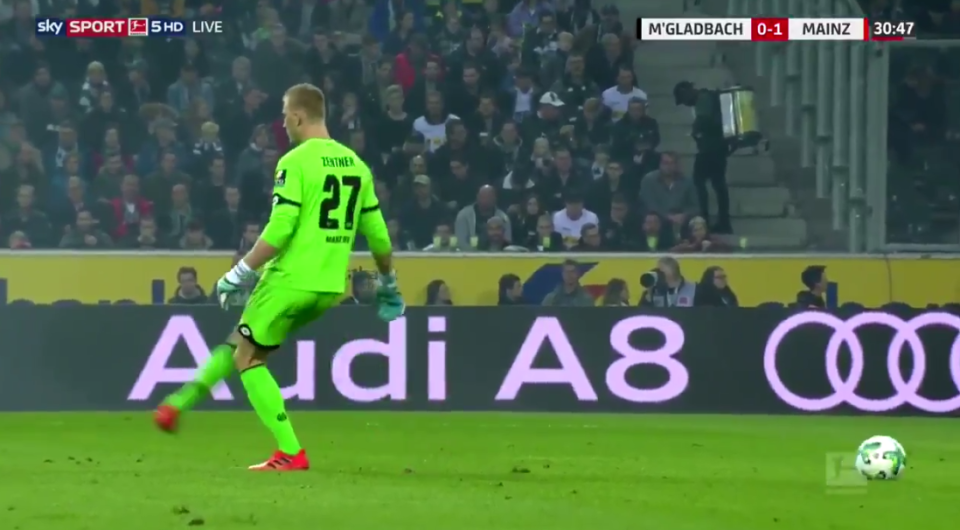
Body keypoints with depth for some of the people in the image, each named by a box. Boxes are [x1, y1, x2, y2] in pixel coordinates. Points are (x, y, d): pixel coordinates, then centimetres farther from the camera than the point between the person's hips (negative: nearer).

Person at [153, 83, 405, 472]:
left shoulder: (296, 162, -12)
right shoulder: (355, 164, 10)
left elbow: (279, 230, -19)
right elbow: (377, 233, 11)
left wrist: (241, 273, -13)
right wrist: (389, 285, 22)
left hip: (290, 280, -8)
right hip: (330, 288, 8)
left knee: (247, 357, 4)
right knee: (242, 344, 21)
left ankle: (291, 453, -3)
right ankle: (179, 404, 27)